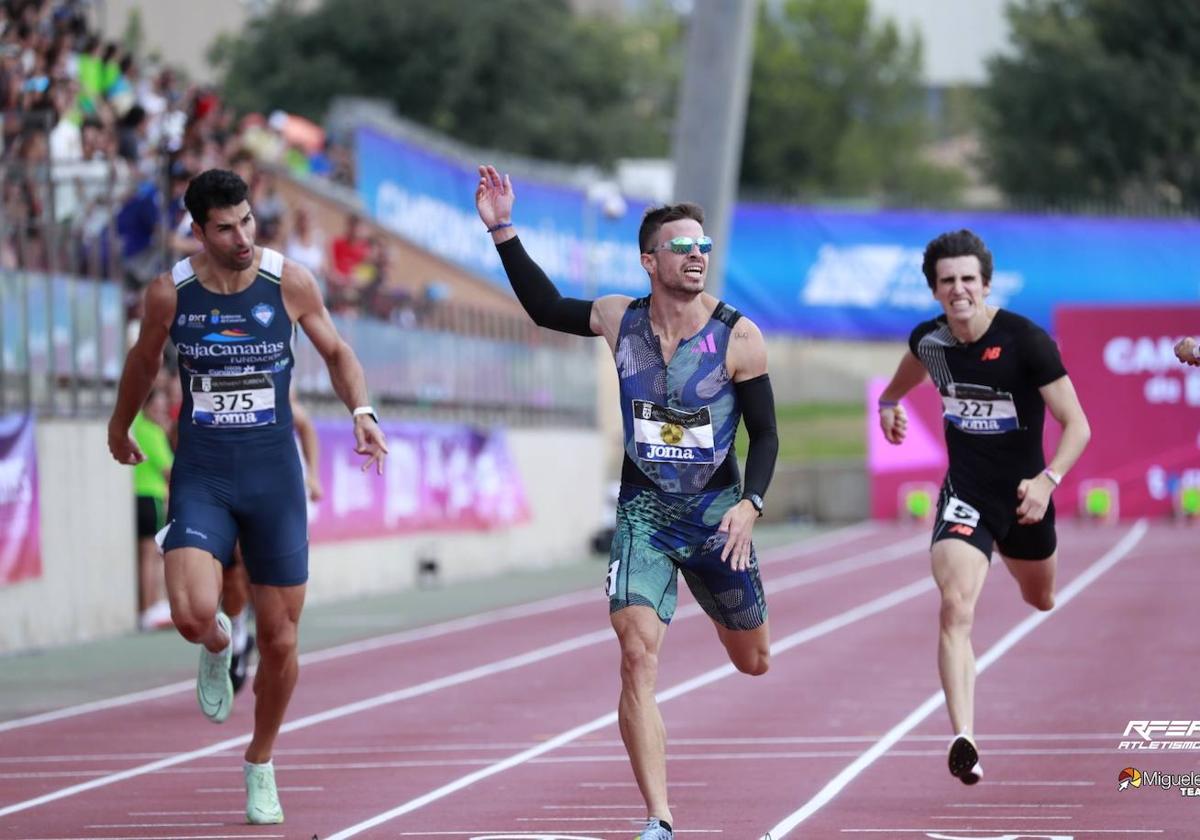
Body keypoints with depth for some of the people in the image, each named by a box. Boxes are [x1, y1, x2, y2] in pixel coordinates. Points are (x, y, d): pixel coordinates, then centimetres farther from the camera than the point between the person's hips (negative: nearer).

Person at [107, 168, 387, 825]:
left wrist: (361, 411, -9)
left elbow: (336, 352, 9)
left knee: (280, 639, 6)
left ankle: (261, 765, 30)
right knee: (193, 614, -24)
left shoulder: (289, 283, -6)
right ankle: (216, 648, 16)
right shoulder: (169, 292, -5)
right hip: (200, 476, -1)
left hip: (274, 475, 1)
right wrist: (120, 425, 29)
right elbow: (144, 359, 15)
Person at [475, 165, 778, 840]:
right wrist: (503, 232, 7)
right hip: (642, 511, 1)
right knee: (639, 656, -17)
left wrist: (750, 505, -21)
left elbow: (765, 434, -6)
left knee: (753, 661, 14)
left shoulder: (738, 336, -11)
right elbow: (546, 308, 14)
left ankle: (723, 603, 55)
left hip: (716, 510, 0)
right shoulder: (622, 321, -3)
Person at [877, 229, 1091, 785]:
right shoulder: (930, 340, -7)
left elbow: (1077, 425, -18)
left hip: (1023, 494, 0)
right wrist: (890, 403, 3)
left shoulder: (1027, 341, -20)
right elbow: (906, 375, 21)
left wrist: (1048, 479, -31)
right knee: (957, 607, -24)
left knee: (1039, 599, 27)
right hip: (964, 493, 0)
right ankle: (963, 739, -30)